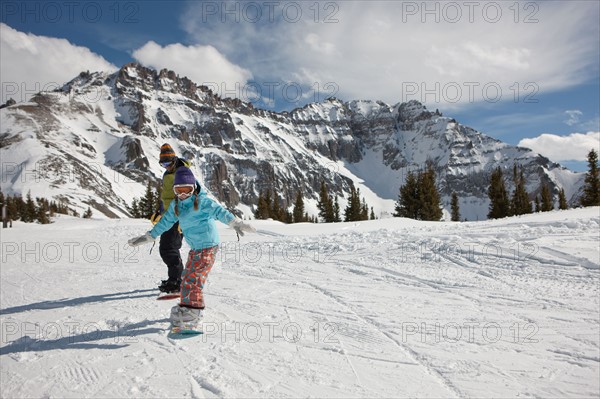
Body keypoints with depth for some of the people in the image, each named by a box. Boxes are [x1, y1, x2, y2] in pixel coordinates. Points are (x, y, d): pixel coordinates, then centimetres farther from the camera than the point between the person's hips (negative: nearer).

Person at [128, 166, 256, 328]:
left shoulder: (202, 201, -12)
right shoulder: (175, 205, 10)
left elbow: (219, 211, -23)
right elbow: (165, 222, 19)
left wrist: (235, 222, -37)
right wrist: (149, 236, 22)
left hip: (208, 246, -8)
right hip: (194, 248, 8)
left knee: (193, 278, -11)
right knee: (187, 278, 15)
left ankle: (193, 311, -4)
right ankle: (186, 306, 31)